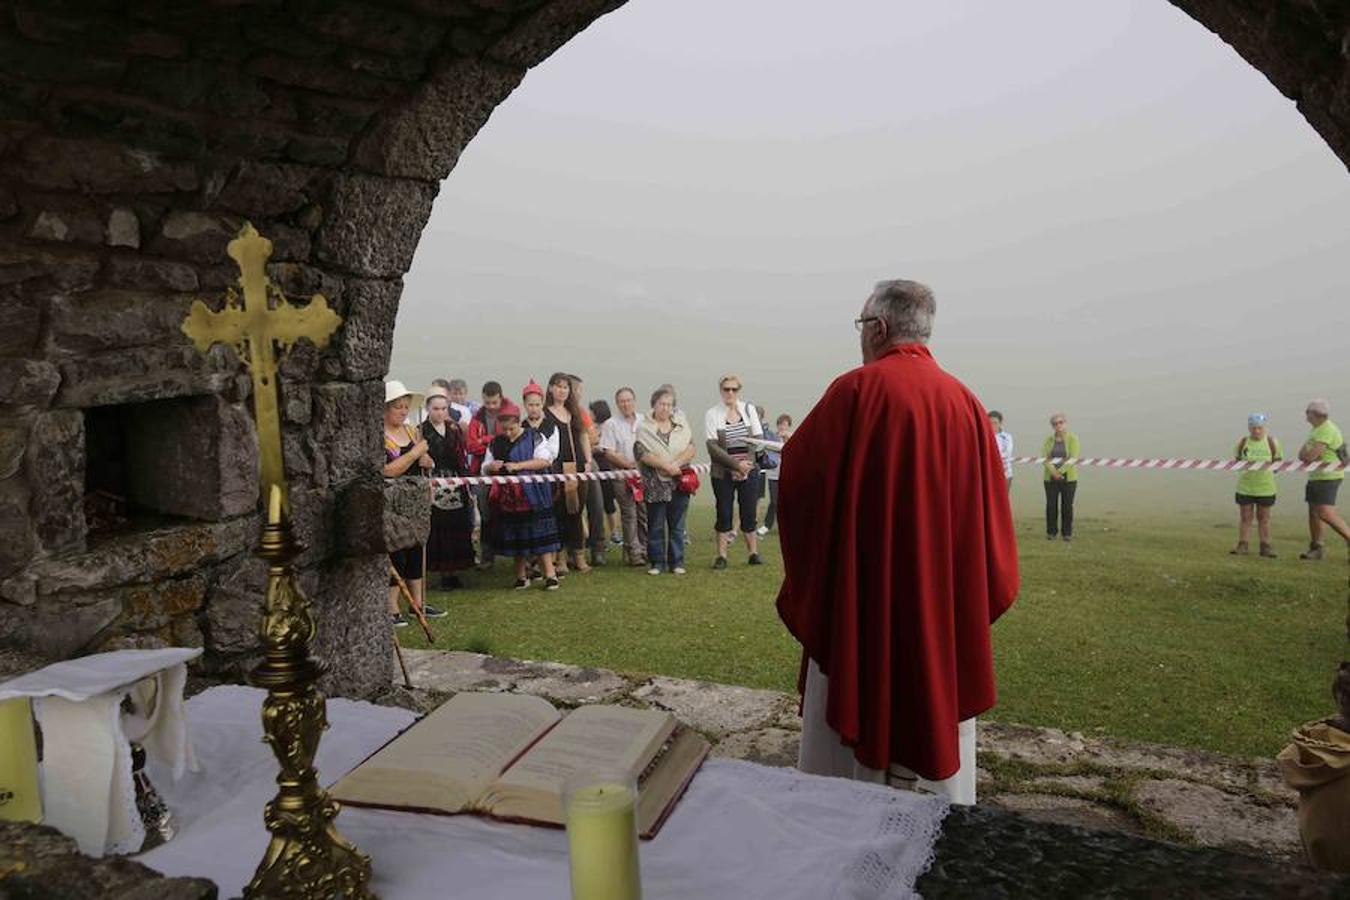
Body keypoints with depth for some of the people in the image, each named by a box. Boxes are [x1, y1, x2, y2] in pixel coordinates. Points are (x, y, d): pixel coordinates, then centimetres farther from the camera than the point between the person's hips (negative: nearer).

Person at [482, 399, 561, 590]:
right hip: (508, 497, 4)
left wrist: (518, 465, -20)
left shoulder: (534, 437, -1)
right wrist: (491, 467, -8)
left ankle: (550, 574, 2)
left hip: (533, 497, -4)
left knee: (540, 533, -5)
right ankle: (521, 575, 19)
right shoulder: (495, 443, 11)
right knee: (515, 537, 7)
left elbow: (545, 460, -12)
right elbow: (485, 468, 16)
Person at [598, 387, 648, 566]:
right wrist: (630, 465, -13)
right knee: (629, 514, -3)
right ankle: (632, 552, 3)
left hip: (645, 473, 3)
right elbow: (608, 453, -6)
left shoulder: (644, 422, 11)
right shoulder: (611, 425, 1)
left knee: (646, 513, 4)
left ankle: (645, 550, 13)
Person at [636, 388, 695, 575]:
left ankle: (677, 562, 13)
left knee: (677, 525, 6)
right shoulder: (644, 428, 1)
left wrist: (676, 463, -16)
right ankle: (657, 562, 12)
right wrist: (666, 466, -18)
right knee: (655, 525, 3)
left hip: (679, 483, 2)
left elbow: (691, 449, 1)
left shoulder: (682, 426, 11)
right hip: (655, 485, -2)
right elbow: (642, 454, -10)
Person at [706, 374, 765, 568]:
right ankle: (721, 556, 7)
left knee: (749, 513, 3)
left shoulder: (749, 410, 8)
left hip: (749, 471, 2)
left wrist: (747, 464, -9)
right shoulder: (712, 414, -1)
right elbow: (712, 447, -9)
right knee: (724, 514, 0)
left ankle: (754, 554, 11)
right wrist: (736, 464, -16)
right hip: (723, 473, -2)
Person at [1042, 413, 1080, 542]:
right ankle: (1051, 532, 9)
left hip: (1068, 477, -2)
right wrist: (1053, 472, -16)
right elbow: (1044, 456, -2)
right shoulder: (1049, 439, 8)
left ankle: (1067, 533, 8)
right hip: (1051, 478, 2)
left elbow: (1073, 458, -9)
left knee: (1067, 505, 0)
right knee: (1051, 505, 0)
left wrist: (1061, 471, -16)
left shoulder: (1073, 438, 0)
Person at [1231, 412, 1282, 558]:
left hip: (1265, 487, 0)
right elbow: (1236, 461, 6)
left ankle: (1265, 546, 16)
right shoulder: (1243, 443, -1)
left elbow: (1277, 462, 2)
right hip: (1245, 486, 0)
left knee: (1264, 517, 9)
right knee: (1245, 517, 6)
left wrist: (1269, 467, -14)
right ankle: (1242, 545, 12)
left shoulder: (1271, 443, -2)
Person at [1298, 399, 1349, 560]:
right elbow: (1304, 452, 11)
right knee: (1313, 512, 10)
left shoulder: (1327, 430, -19)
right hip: (1316, 476, 10)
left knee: (1326, 513, -18)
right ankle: (1315, 549, 15)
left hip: (1328, 477, -10)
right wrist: (1307, 455, -11)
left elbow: (1310, 456, -26)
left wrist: (1304, 455, -4)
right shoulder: (1317, 429, 13)